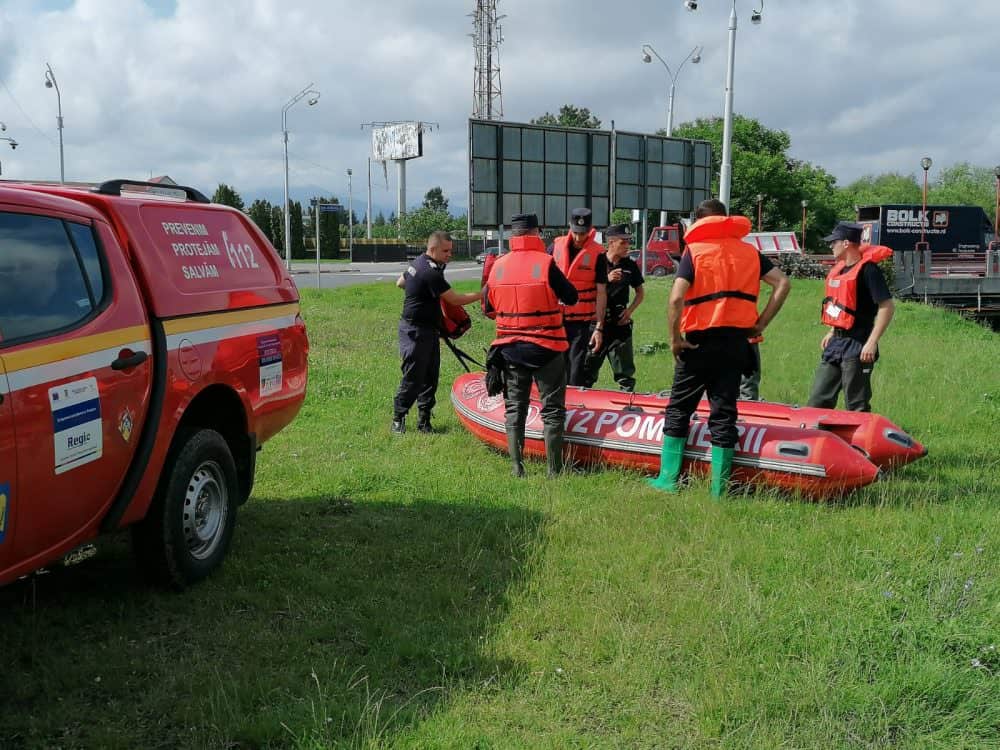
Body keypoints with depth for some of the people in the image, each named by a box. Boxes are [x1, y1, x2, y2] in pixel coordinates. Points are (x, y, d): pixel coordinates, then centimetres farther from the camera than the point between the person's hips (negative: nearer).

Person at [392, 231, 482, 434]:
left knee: (430, 376, 10)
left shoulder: (418, 262, 9)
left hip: (429, 330, 10)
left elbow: (400, 283, 24)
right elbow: (455, 299, -20)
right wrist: (483, 294, -13)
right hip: (415, 331, -10)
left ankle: (424, 421, 15)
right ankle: (398, 420, 8)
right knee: (413, 379, -4)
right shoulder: (431, 273, -22)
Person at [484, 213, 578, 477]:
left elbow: (489, 309, 8)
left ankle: (517, 469, 12)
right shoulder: (545, 263, -13)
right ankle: (554, 470, 4)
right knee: (552, 410, 5)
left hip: (510, 349, 4)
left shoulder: (498, 266, 0)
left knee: (514, 409, 13)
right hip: (546, 349, -4)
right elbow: (572, 298, -7)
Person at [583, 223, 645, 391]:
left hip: (620, 322, 2)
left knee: (625, 370, 4)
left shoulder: (630, 266, 6)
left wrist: (630, 310, 1)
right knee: (588, 367, 6)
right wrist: (606, 280, -18)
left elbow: (640, 292, 17)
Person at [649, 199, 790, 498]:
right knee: (723, 412, 7)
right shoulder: (749, 251, 9)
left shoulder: (694, 251, -3)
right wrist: (761, 323, 5)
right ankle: (719, 487, 6)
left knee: (679, 409, 9)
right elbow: (782, 283, 2)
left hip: (699, 341, -3)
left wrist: (675, 337, -6)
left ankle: (668, 478, 9)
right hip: (736, 341, 3)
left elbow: (676, 298, -16)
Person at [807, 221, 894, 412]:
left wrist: (872, 342, -23)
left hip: (857, 346, -9)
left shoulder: (867, 269, -14)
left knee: (856, 408, -2)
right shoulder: (839, 268, 12)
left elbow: (887, 307, -19)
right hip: (836, 343, 9)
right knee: (818, 400, 11)